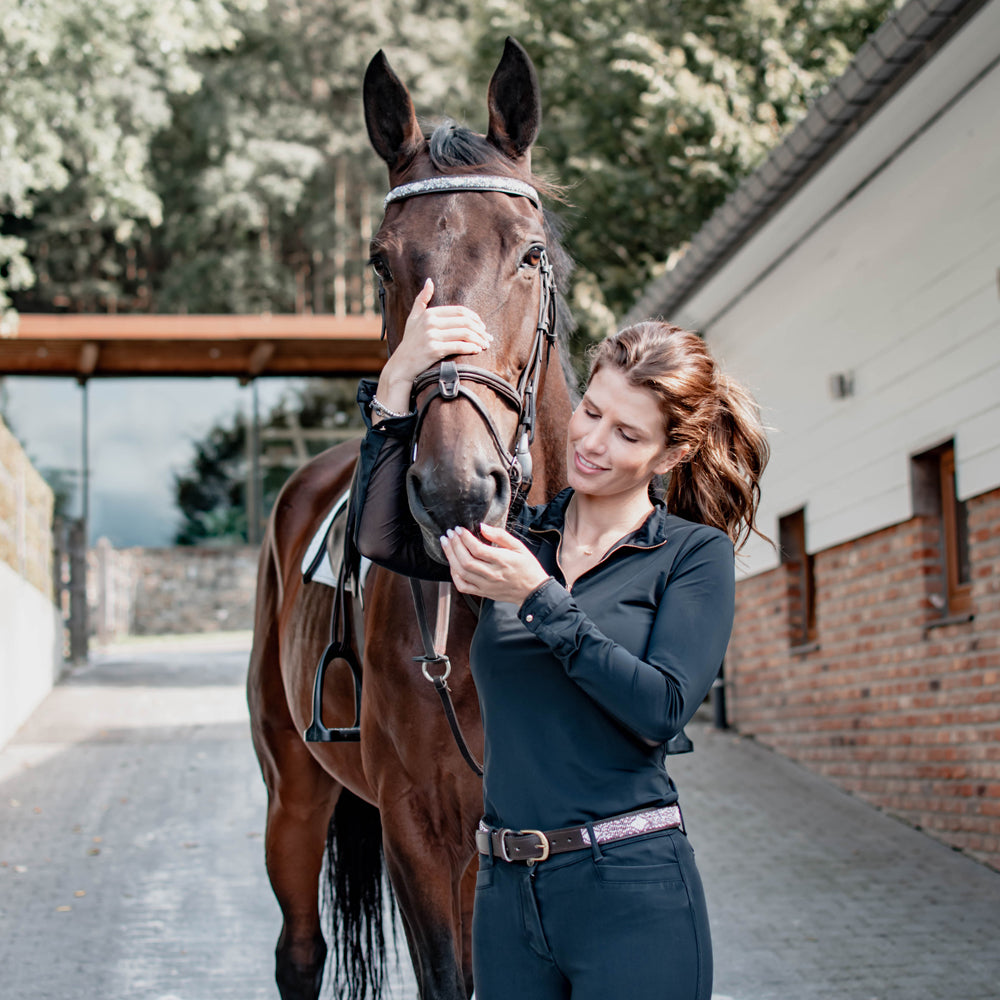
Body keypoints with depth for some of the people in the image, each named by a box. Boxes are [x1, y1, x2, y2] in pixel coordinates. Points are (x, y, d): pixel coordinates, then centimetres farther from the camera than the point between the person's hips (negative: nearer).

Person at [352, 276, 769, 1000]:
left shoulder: (696, 554, -2)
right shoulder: (517, 540, 9)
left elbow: (660, 710, -15)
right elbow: (385, 539, -7)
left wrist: (539, 598, -20)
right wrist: (397, 383, -16)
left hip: (633, 894, -4)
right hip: (507, 893, 4)